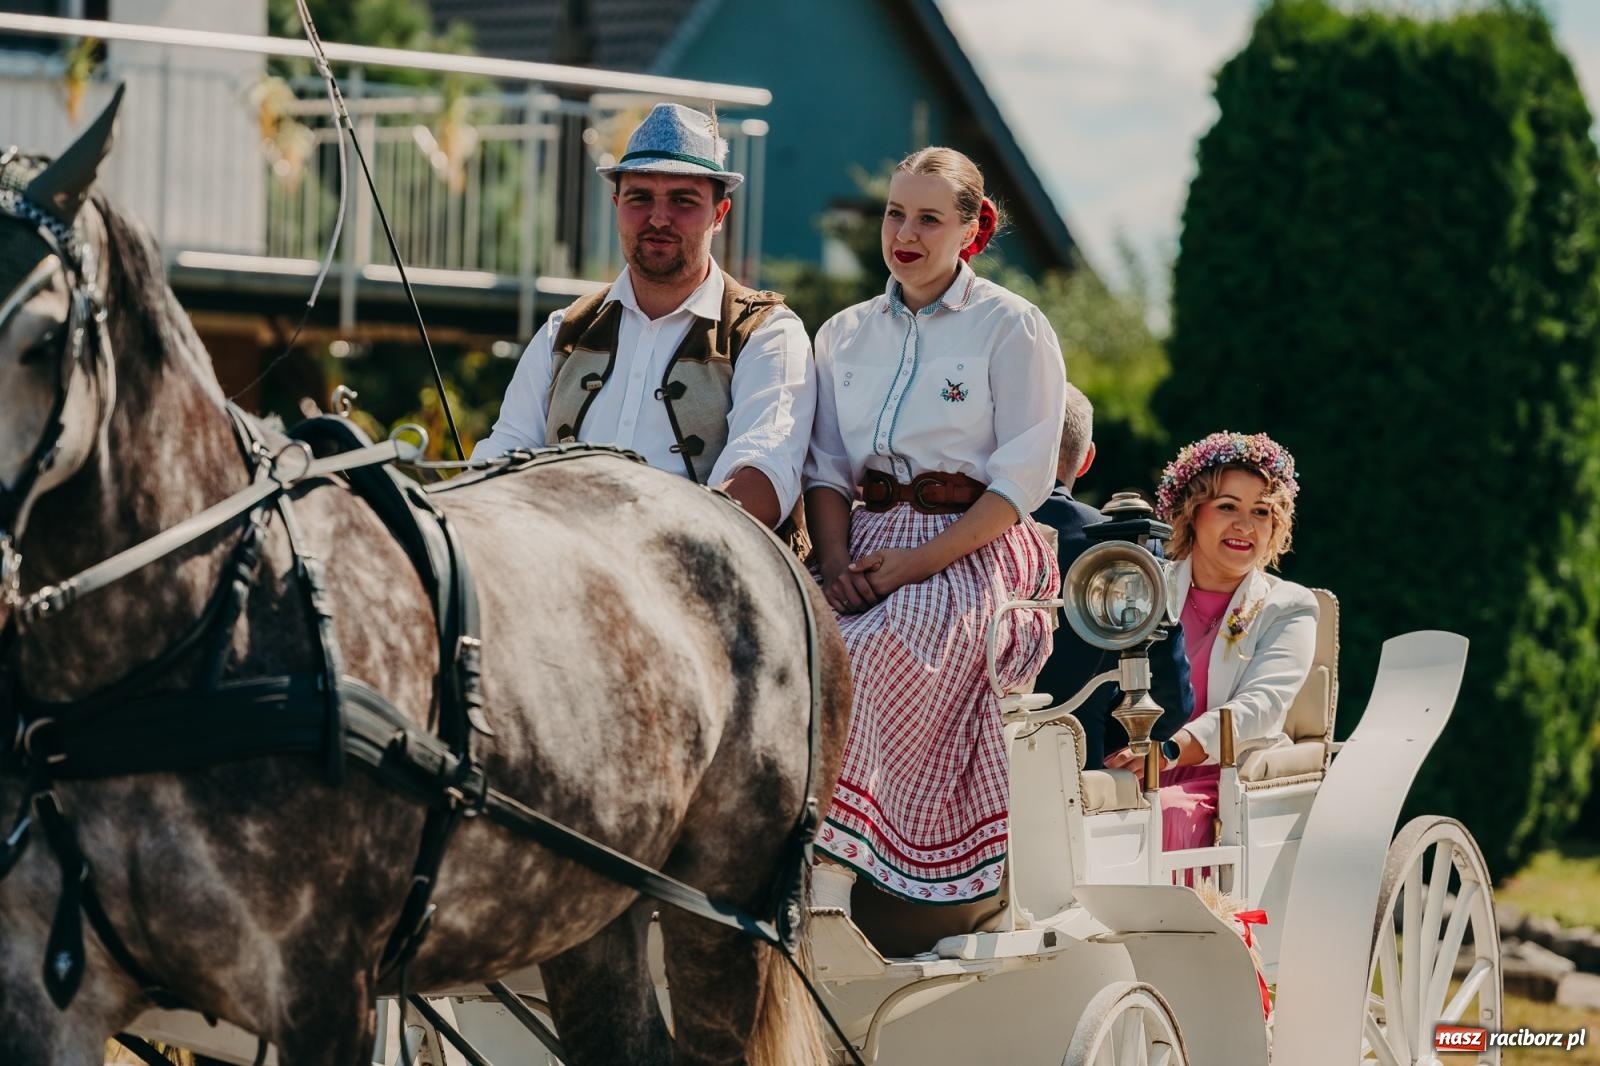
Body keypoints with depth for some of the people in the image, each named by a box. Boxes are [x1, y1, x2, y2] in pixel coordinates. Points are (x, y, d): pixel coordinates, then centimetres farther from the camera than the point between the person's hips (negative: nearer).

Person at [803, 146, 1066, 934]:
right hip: (869, 545, 5)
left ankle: (825, 897, -34)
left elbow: (1025, 477, -5)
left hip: (970, 553, -5)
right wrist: (836, 560, -6)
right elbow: (826, 465, 15)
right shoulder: (845, 335, 18)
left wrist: (920, 561, -14)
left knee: (857, 661, -34)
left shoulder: (1011, 328, 2)